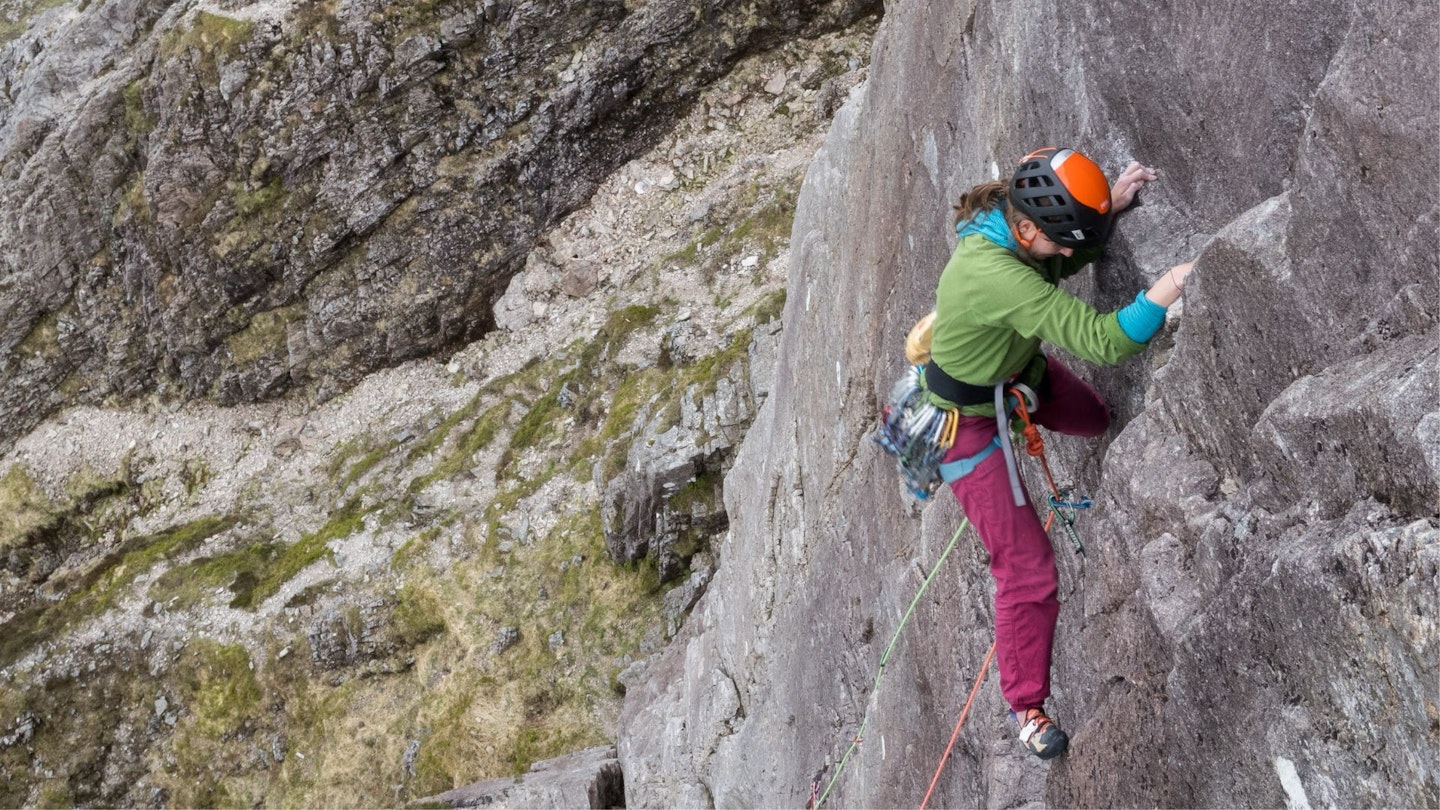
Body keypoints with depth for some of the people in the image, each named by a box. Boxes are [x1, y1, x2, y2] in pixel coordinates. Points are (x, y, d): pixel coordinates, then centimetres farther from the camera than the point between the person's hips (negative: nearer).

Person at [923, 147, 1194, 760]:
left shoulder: (1015, 213, -18)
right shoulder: (994, 274, -43)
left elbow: (1068, 263, 4)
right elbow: (1101, 341, -44)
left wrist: (1110, 206, -12)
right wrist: (1171, 287, -49)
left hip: (1020, 370, 8)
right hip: (971, 417, -8)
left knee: (1103, 418, 29)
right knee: (1027, 571, 0)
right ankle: (1025, 704, 20)